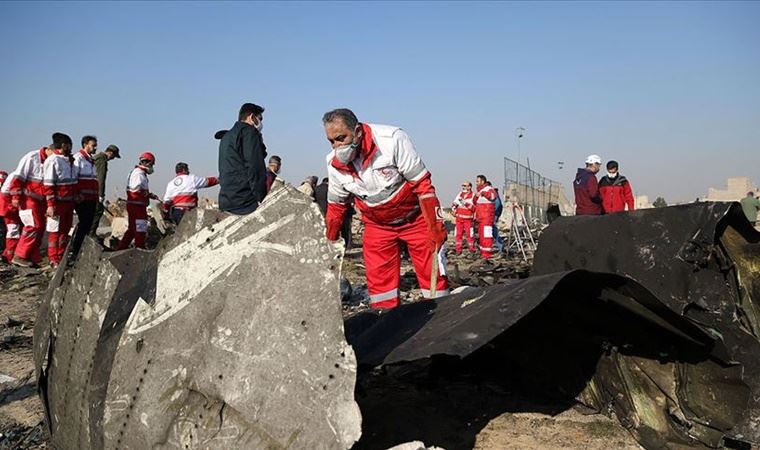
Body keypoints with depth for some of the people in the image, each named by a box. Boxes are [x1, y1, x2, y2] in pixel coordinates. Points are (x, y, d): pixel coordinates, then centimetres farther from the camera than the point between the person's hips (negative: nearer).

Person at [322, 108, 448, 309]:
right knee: (379, 280, 2)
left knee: (432, 272, -2)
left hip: (415, 218, -3)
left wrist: (435, 226, -21)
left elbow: (422, 184, -20)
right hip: (377, 225, 4)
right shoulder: (334, 164, -11)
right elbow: (336, 206, 6)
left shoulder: (392, 139, -25)